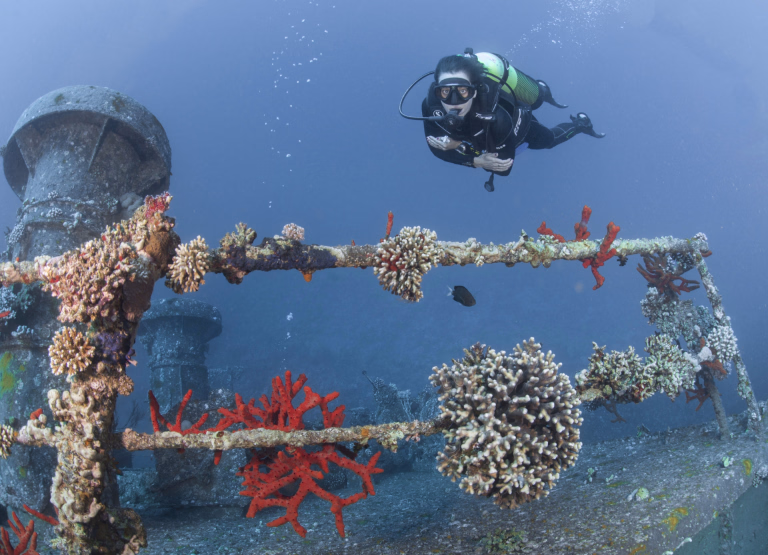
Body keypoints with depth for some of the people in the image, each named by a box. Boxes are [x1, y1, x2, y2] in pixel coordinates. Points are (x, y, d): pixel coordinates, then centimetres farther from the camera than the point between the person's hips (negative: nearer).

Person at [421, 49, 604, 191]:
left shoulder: (497, 118, -51)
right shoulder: (432, 104, -41)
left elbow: (505, 167, -39)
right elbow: (437, 147, -28)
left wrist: (456, 145, -44)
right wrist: (477, 160, -44)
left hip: (520, 123, -4)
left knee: (548, 139, 27)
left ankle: (580, 123, 53)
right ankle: (540, 91, 58)